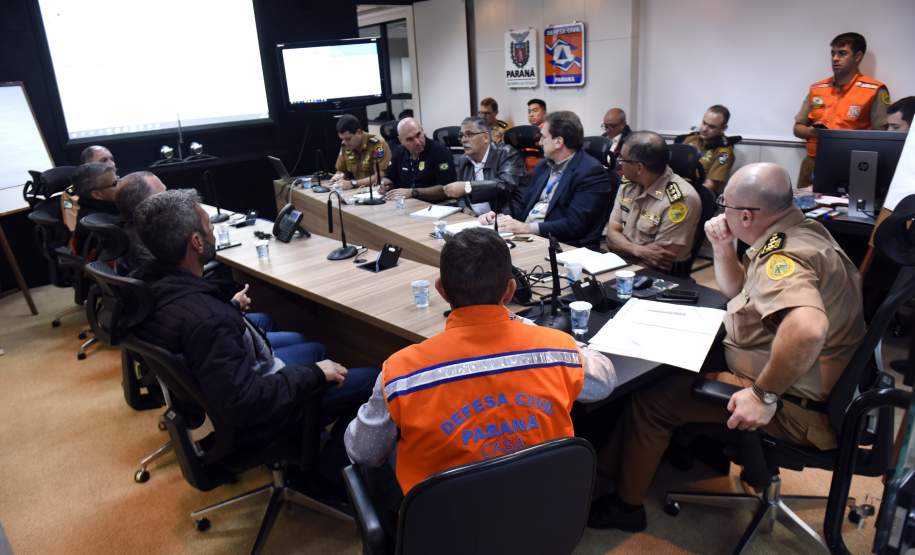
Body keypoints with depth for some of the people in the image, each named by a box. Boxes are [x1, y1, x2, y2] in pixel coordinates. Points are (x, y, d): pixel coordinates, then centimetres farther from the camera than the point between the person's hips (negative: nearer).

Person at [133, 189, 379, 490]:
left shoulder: (149, 280, -11)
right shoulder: (206, 319, -39)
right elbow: (245, 404, -35)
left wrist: (229, 308, 22)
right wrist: (314, 374, -24)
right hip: (254, 416, -9)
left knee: (314, 348, 27)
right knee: (369, 380, -1)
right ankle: (327, 474, 15)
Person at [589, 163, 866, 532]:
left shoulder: (785, 256, -27)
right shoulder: (798, 232, 6)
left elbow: (808, 328, -47)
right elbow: (736, 290, 19)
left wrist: (765, 394, -35)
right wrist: (723, 248, 2)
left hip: (793, 405, -10)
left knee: (649, 399, -6)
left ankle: (626, 504, 15)